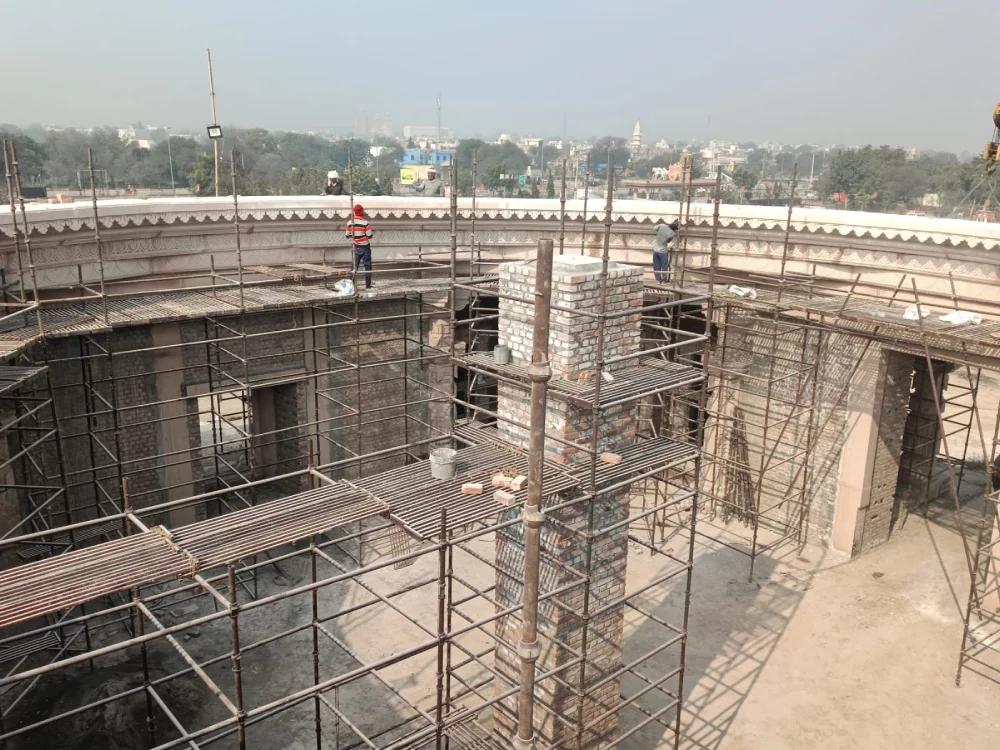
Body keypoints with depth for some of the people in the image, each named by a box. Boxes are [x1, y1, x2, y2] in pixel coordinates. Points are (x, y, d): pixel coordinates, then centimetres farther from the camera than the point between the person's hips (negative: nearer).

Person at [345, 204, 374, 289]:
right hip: (365, 247, -4)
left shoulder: (350, 223, -5)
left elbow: (347, 235, 2)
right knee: (367, 266, 4)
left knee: (355, 266, 14)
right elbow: (369, 236, -14)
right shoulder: (365, 223, -17)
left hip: (356, 247, 4)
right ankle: (368, 285, 5)